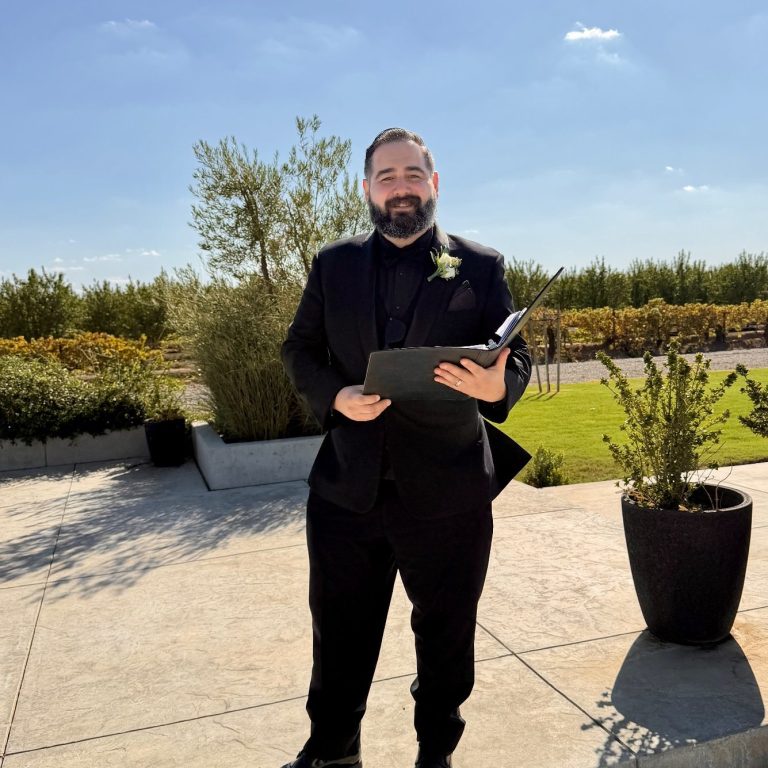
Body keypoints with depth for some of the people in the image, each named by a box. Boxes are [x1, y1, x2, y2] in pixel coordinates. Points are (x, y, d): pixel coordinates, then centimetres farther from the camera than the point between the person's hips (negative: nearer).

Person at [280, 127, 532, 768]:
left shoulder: (480, 267, 0)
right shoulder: (333, 265, 6)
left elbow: (517, 356, -1)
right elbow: (300, 350, 8)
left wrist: (497, 386, -24)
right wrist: (334, 396, -12)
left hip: (448, 493, -1)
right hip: (347, 490, 2)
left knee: (446, 636, 16)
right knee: (339, 631, 18)